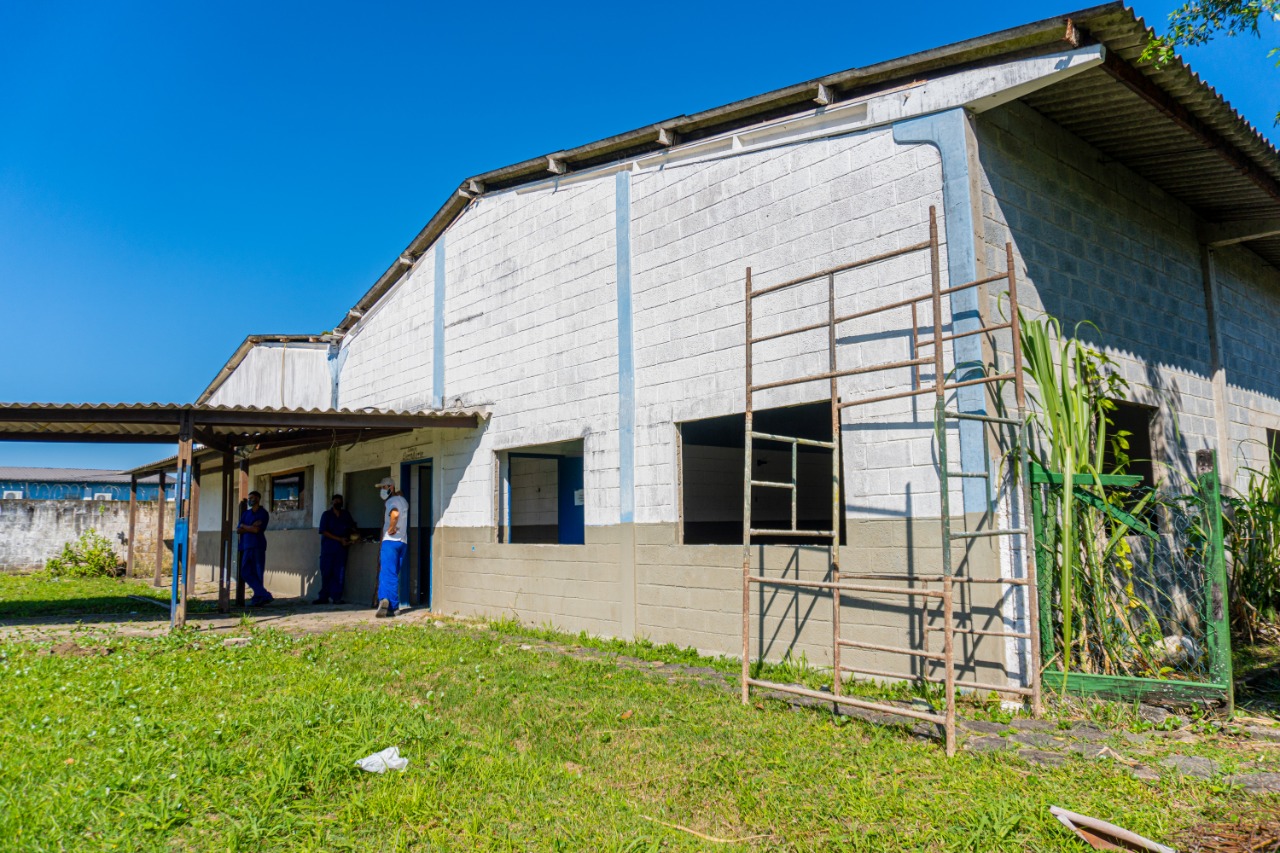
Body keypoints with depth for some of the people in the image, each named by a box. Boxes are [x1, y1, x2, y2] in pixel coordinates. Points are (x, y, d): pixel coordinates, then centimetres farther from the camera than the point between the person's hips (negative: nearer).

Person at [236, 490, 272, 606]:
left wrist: (244, 526, 2)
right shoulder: (245, 513, 17)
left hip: (258, 546, -6)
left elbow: (256, 529, -12)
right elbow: (238, 530, 9)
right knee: (246, 573, -2)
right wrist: (250, 528, -7)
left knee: (257, 574, -4)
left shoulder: (263, 514, 0)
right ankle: (265, 596, -3)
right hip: (246, 546, 6)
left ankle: (258, 598, 1)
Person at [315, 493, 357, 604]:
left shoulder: (346, 515, 13)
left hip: (341, 549, 2)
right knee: (326, 573, -1)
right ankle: (324, 597, 6)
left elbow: (353, 527, 23)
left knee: (339, 574, -3)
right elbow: (324, 532, -5)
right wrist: (340, 539, -12)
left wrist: (352, 537, 1)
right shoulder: (327, 515, 4)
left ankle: (336, 597, 1)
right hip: (328, 548, -2)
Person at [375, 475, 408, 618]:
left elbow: (395, 513, -28)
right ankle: (392, 607, 8)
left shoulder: (391, 501, -7)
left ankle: (384, 599, -32)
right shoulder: (403, 501, 19)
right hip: (403, 542, 8)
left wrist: (391, 528, -16)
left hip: (390, 541, -8)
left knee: (387, 573, -13)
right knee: (394, 575, 10)